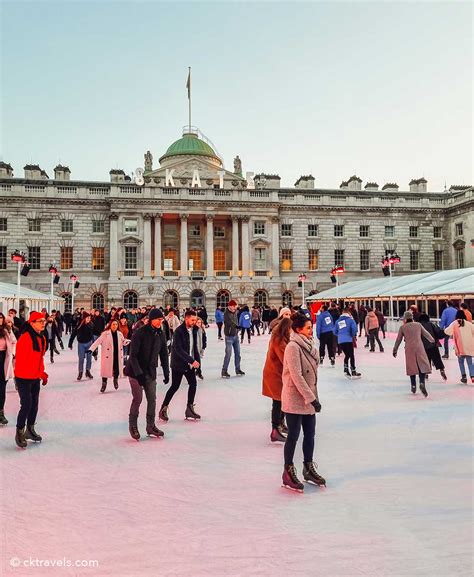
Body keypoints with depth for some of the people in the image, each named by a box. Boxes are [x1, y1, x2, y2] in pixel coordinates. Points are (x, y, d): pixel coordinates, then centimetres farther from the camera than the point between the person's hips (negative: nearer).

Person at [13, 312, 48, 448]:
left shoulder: (42, 338, 6)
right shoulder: (25, 338, -20)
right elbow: (21, 359, -22)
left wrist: (42, 374, 9)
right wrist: (41, 374, -20)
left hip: (35, 378, 8)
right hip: (24, 378, -8)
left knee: (34, 404, 14)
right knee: (26, 405, -5)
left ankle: (30, 430, 30)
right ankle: (19, 433, 11)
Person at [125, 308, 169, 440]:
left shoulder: (161, 334, 0)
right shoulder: (139, 333, -18)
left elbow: (164, 354, 7)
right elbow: (133, 355, -19)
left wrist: (166, 373, 4)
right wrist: (139, 373, -23)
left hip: (151, 372, 5)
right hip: (136, 371, -5)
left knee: (152, 399, 6)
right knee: (138, 398, -5)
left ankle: (151, 426, 19)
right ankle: (133, 425, 15)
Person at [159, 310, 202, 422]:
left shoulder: (194, 330, 4)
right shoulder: (179, 331, -19)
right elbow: (178, 350, -24)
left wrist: (197, 360, 2)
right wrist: (192, 360, -26)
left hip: (190, 363, 7)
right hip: (179, 363, -7)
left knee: (193, 383, 3)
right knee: (175, 386, -1)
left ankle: (189, 410, 15)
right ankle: (163, 409, 14)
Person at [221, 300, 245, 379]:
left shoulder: (235, 312, 6)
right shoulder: (227, 314, -16)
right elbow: (230, 323, -32)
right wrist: (237, 326, -47)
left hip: (236, 335, 7)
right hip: (229, 336, -7)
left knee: (237, 353, 13)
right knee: (228, 354, -9)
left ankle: (238, 369, 25)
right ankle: (224, 371, 0)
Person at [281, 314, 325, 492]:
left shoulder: (310, 346, 7)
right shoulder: (293, 347, -18)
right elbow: (296, 376, -22)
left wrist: (314, 396, 11)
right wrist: (312, 398, -21)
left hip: (308, 398, 8)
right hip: (294, 399, -8)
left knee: (310, 435, 16)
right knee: (293, 436, 3)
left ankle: (309, 469, 33)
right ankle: (288, 472, 18)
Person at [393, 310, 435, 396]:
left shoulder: (402, 327, 4)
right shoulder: (418, 325, 8)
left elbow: (398, 340, 8)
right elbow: (426, 334, 19)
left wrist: (395, 350, 19)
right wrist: (433, 340, 38)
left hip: (409, 349, 0)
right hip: (419, 348, 0)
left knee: (412, 367, 9)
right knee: (422, 365, 2)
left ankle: (413, 386, 14)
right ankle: (422, 383, -18)